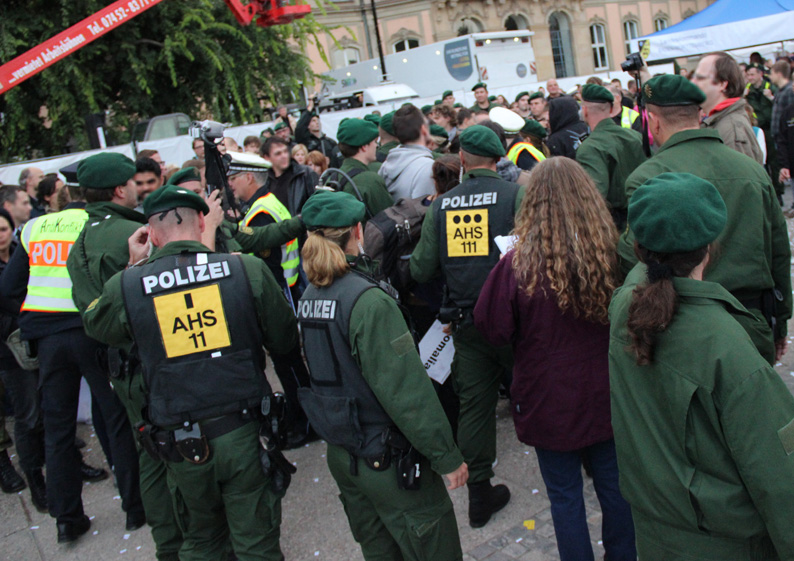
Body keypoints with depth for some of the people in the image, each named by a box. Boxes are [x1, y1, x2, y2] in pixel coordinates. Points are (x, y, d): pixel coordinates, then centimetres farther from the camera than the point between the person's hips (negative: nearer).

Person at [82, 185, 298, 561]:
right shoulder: (248, 268, -10)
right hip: (245, 432, -1)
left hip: (181, 443, 2)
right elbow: (285, 339, -1)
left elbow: (94, 325, 15)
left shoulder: (125, 286, -8)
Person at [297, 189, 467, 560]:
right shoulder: (368, 300, -23)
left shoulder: (309, 297, 1)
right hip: (386, 459, -8)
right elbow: (406, 389, -23)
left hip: (340, 454, 8)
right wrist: (447, 456, -16)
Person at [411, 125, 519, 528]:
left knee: (474, 404, 12)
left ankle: (479, 494, 22)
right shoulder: (515, 195, -8)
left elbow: (421, 271, 1)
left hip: (465, 324, 3)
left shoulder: (440, 206, 1)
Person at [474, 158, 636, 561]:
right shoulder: (613, 255, -14)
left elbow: (490, 330, -11)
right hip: (606, 399, 3)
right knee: (614, 486, 22)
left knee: (565, 495, 15)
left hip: (549, 404, -3)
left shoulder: (518, 266, -23)